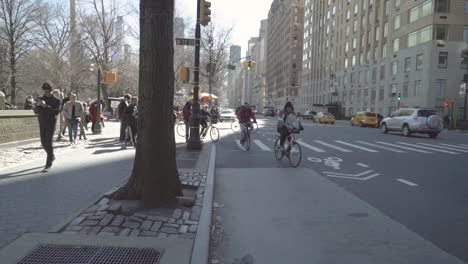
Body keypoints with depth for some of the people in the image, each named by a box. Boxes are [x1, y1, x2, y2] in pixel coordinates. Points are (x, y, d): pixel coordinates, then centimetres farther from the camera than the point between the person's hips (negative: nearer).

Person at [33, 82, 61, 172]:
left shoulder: (56, 100, -4)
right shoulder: (40, 99, 7)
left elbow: (56, 112, -17)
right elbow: (36, 112, 3)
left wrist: (46, 106, -27)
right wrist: (37, 105, -19)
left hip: (51, 123, -5)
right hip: (42, 124, 5)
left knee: (49, 142, -15)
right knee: (44, 143, 12)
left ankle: (48, 164, -13)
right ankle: (52, 156, 39)